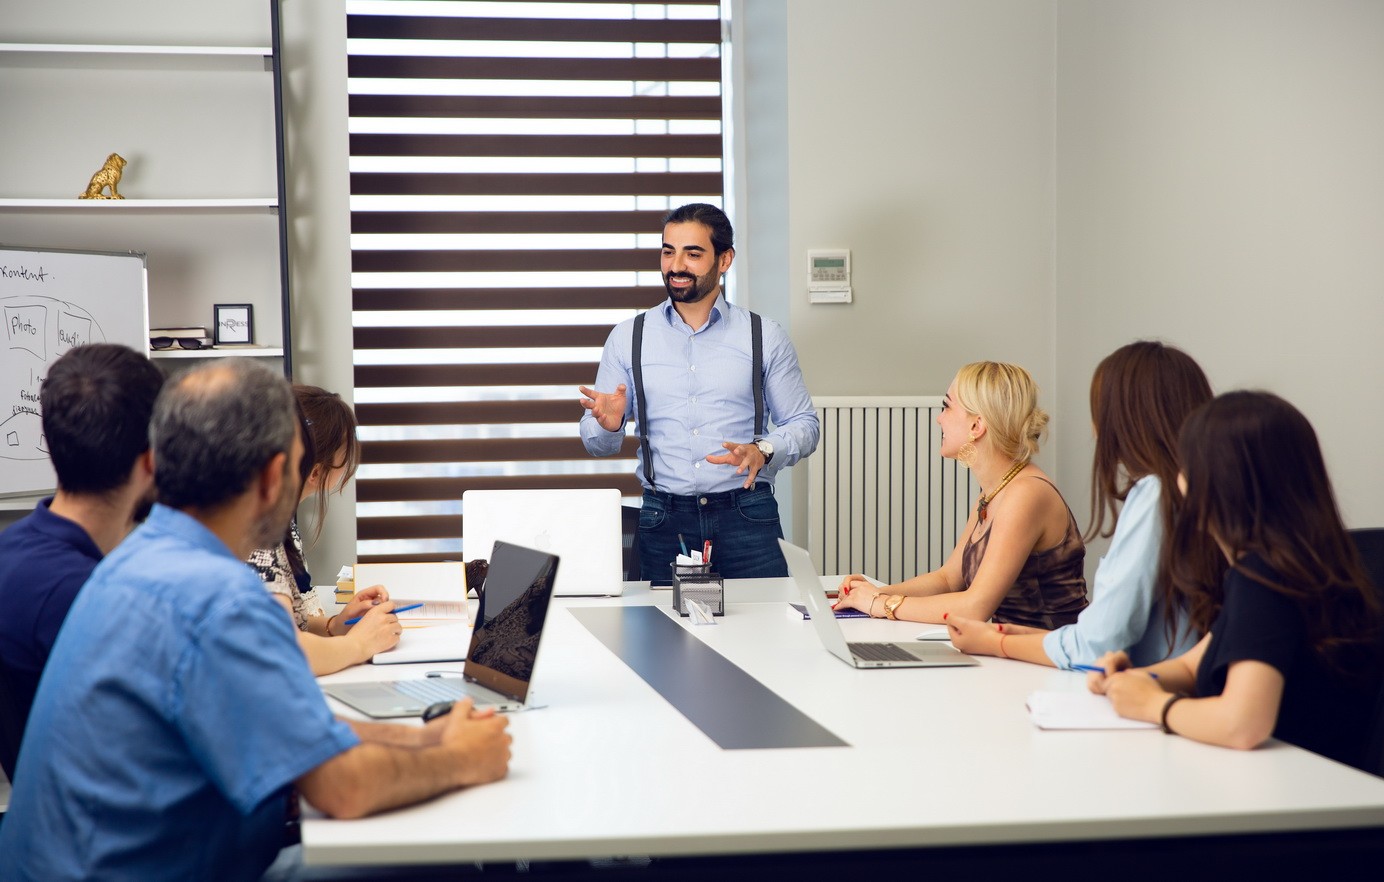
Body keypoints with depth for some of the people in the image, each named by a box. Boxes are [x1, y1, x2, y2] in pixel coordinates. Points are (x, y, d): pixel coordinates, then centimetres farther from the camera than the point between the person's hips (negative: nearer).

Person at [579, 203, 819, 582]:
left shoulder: (765, 337, 6)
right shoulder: (628, 337, 8)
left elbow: (803, 424, 6)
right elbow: (596, 444, 9)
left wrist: (762, 451, -14)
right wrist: (608, 424, -14)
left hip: (746, 518, -1)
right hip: (664, 519, 1)